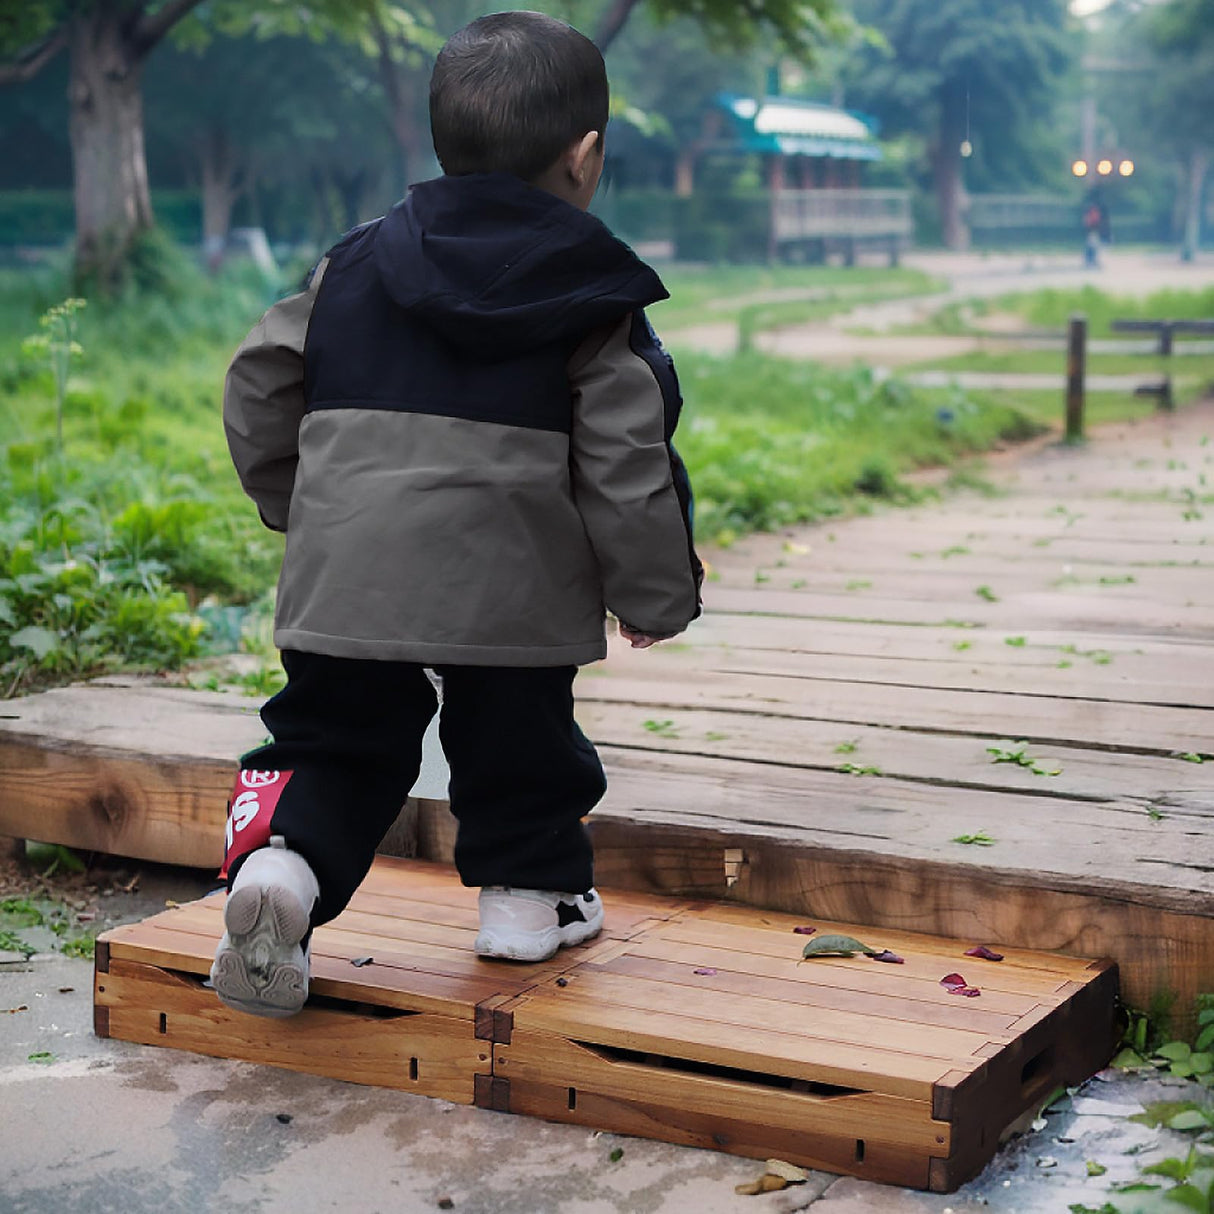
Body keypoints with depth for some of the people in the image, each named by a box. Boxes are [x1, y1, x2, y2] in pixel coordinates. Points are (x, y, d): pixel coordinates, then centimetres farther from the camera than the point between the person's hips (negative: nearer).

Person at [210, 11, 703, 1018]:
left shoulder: (358, 264, 10)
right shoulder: (597, 303, -1)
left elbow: (260, 385, 12)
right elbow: (627, 465, -5)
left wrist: (295, 504, 27)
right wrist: (661, 593, 7)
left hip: (346, 577, 3)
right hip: (514, 588, -2)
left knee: (337, 737, 15)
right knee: (519, 742, 18)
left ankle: (279, 858, -7)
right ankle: (530, 895, 30)